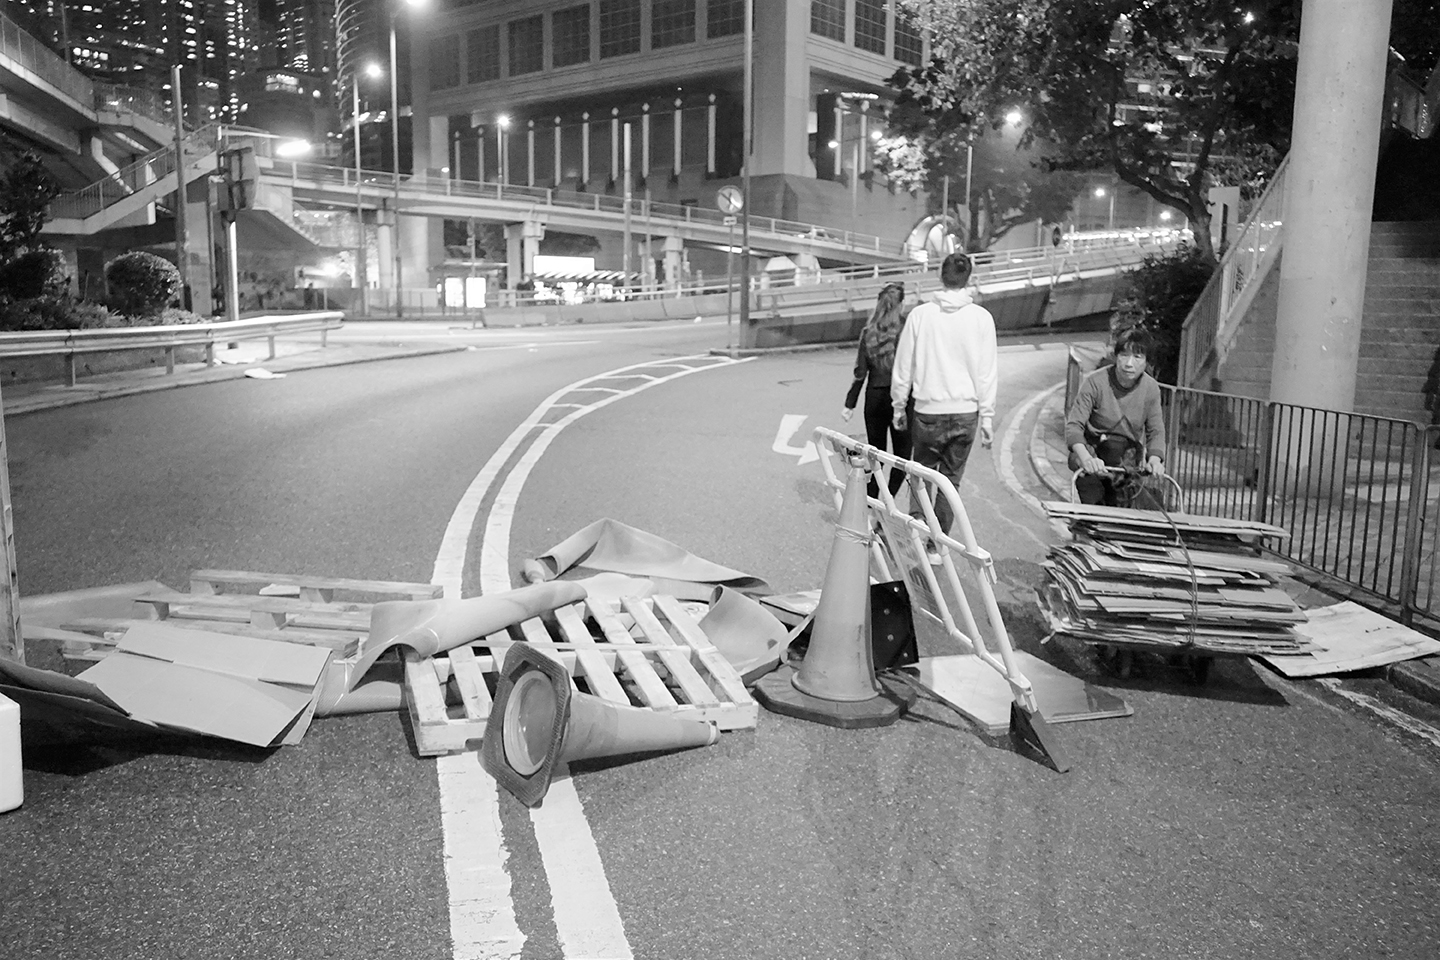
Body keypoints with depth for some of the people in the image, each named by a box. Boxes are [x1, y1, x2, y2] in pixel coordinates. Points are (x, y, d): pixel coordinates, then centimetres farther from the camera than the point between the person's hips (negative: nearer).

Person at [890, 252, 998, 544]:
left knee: (921, 470, 17)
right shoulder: (981, 317, -3)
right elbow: (988, 372, -1)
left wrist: (898, 406, 13)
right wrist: (987, 416, 6)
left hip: (928, 411, -1)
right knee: (951, 479, 11)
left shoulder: (920, 314, -5)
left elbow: (903, 366, 1)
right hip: (965, 412, 1)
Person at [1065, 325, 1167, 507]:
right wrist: (1085, 457, -43)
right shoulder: (1095, 382, -18)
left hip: (1127, 458, 4)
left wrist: (1154, 459, -25)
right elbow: (1074, 425, -23)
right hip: (1091, 451, -3)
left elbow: (1156, 431, -3)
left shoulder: (1151, 388, -7)